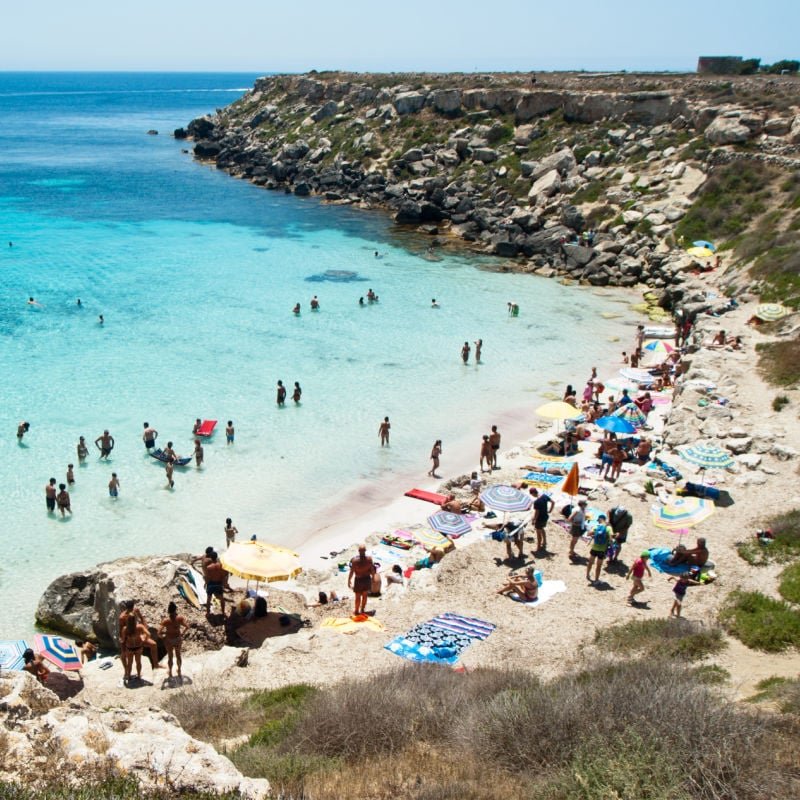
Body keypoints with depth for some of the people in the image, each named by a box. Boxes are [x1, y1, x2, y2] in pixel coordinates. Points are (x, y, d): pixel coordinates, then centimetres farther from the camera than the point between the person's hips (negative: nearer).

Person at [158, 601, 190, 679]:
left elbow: (159, 632, -28)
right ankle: (179, 671, 46)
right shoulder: (180, 618, -22)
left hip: (169, 640, -2)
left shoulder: (166, 620, -28)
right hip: (178, 639, 2)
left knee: (170, 656, 22)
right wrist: (182, 633, 4)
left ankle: (170, 673, 41)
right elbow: (187, 627, -14)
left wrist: (162, 636, -6)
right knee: (178, 655, 27)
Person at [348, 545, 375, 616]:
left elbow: (351, 572, -17)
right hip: (367, 579, 3)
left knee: (358, 597, 15)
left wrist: (349, 581, -4)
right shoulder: (369, 559, -16)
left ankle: (356, 611, 29)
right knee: (365, 595, 21)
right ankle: (362, 610, 36)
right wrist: (373, 577, 13)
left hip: (358, 580, -3)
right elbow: (372, 570, -5)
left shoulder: (355, 560, -24)